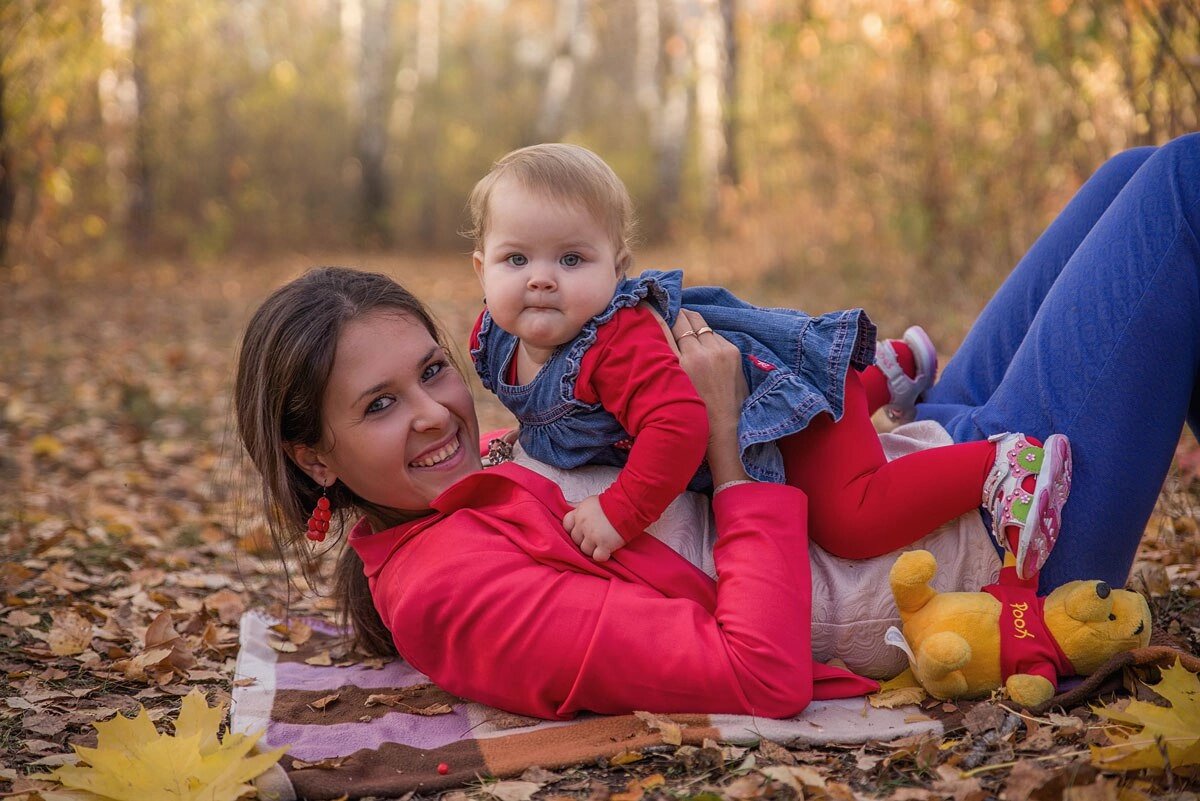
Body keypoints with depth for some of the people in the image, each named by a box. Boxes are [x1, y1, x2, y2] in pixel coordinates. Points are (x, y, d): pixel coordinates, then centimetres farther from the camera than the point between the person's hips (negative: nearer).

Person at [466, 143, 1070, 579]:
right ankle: (892, 368, 55)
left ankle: (1004, 465, -10)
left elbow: (679, 426, -51)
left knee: (852, 522, -22)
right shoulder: (495, 338, -10)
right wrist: (528, 437, 3)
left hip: (791, 378, -10)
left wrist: (620, 513, -48)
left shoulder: (620, 343, -38)